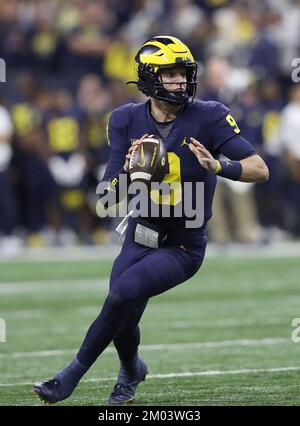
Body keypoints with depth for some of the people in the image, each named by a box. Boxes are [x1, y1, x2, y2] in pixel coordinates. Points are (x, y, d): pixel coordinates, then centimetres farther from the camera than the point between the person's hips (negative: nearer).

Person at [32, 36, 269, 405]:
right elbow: (110, 195, -4)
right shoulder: (128, 121, -5)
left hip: (182, 246, -4)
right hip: (139, 237, 4)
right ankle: (131, 370, 40)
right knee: (122, 321, 3)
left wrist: (216, 166, -38)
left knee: (121, 294, -25)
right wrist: (127, 171, -27)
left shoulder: (208, 118, -15)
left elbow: (260, 170, -20)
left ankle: (70, 377, -11)